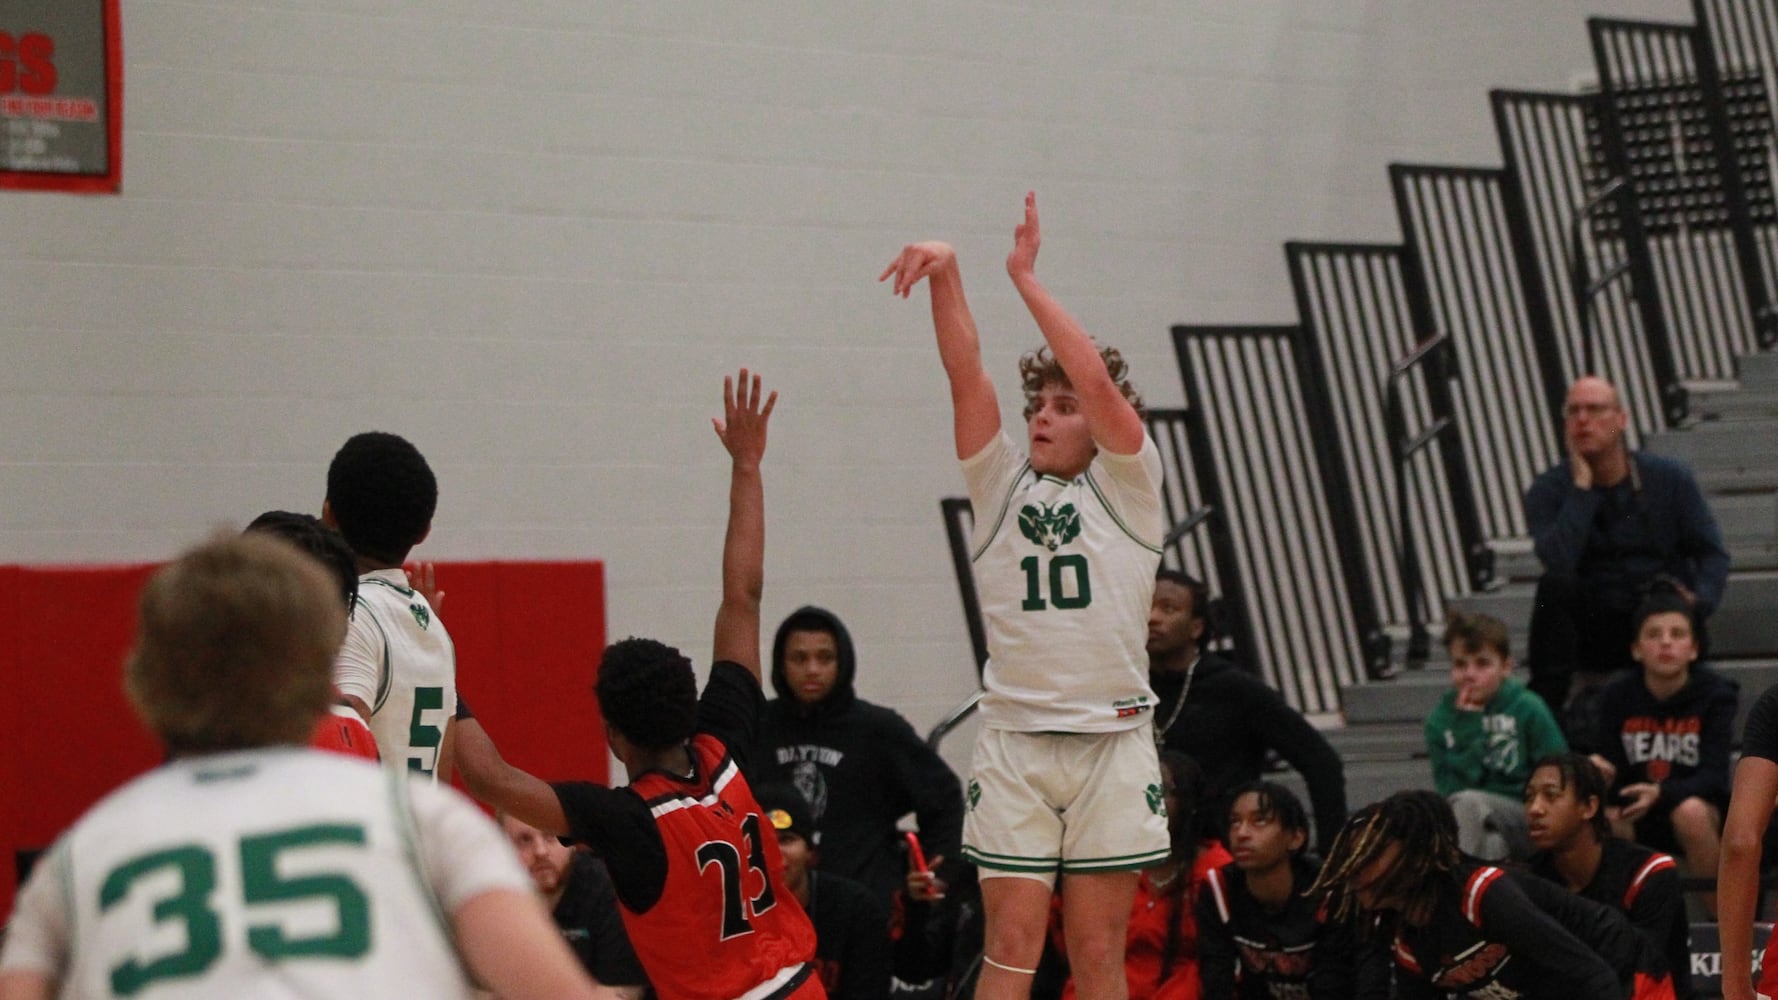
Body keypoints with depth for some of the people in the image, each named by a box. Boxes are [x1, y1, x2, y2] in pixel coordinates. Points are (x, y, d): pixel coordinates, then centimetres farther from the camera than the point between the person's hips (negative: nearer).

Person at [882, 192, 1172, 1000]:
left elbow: (1097, 380, -11)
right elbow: (965, 374, -3)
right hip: (1014, 742, 1)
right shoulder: (1002, 484, 9)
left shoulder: (1127, 486, 4)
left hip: (1112, 742, -1)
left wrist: (1025, 276, -11)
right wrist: (945, 275, -17)